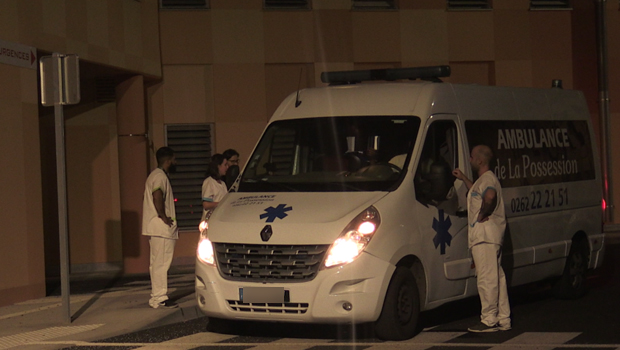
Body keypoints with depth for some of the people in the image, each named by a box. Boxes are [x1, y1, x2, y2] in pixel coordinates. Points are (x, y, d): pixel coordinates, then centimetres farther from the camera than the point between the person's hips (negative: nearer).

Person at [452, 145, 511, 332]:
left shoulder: (487, 178, -13)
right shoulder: (486, 179, 21)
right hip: (487, 234, 11)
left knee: (487, 278, -9)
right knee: (496, 277, 11)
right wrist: (463, 178, 40)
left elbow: (489, 195, -36)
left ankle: (489, 320, -7)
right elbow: (478, 193, 43)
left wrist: (483, 214, -23)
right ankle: (503, 319, 15)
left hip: (485, 234, -11)